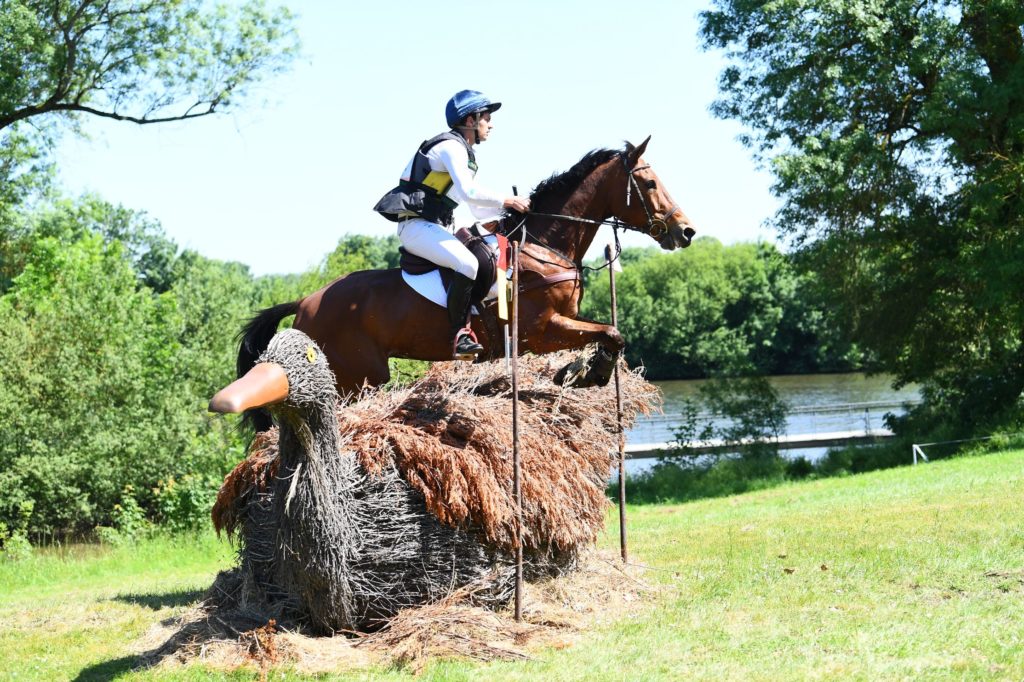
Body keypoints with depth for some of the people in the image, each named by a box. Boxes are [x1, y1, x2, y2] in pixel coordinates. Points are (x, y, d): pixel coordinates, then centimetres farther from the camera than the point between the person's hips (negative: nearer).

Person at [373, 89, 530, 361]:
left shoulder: (464, 154, 23)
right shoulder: (451, 146, -10)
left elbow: (478, 211, 22)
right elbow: (468, 192, -25)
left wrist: (509, 205, 9)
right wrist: (506, 201, -15)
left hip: (434, 226, 11)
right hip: (416, 225, -11)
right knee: (467, 264, -31)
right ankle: (459, 335, -26)